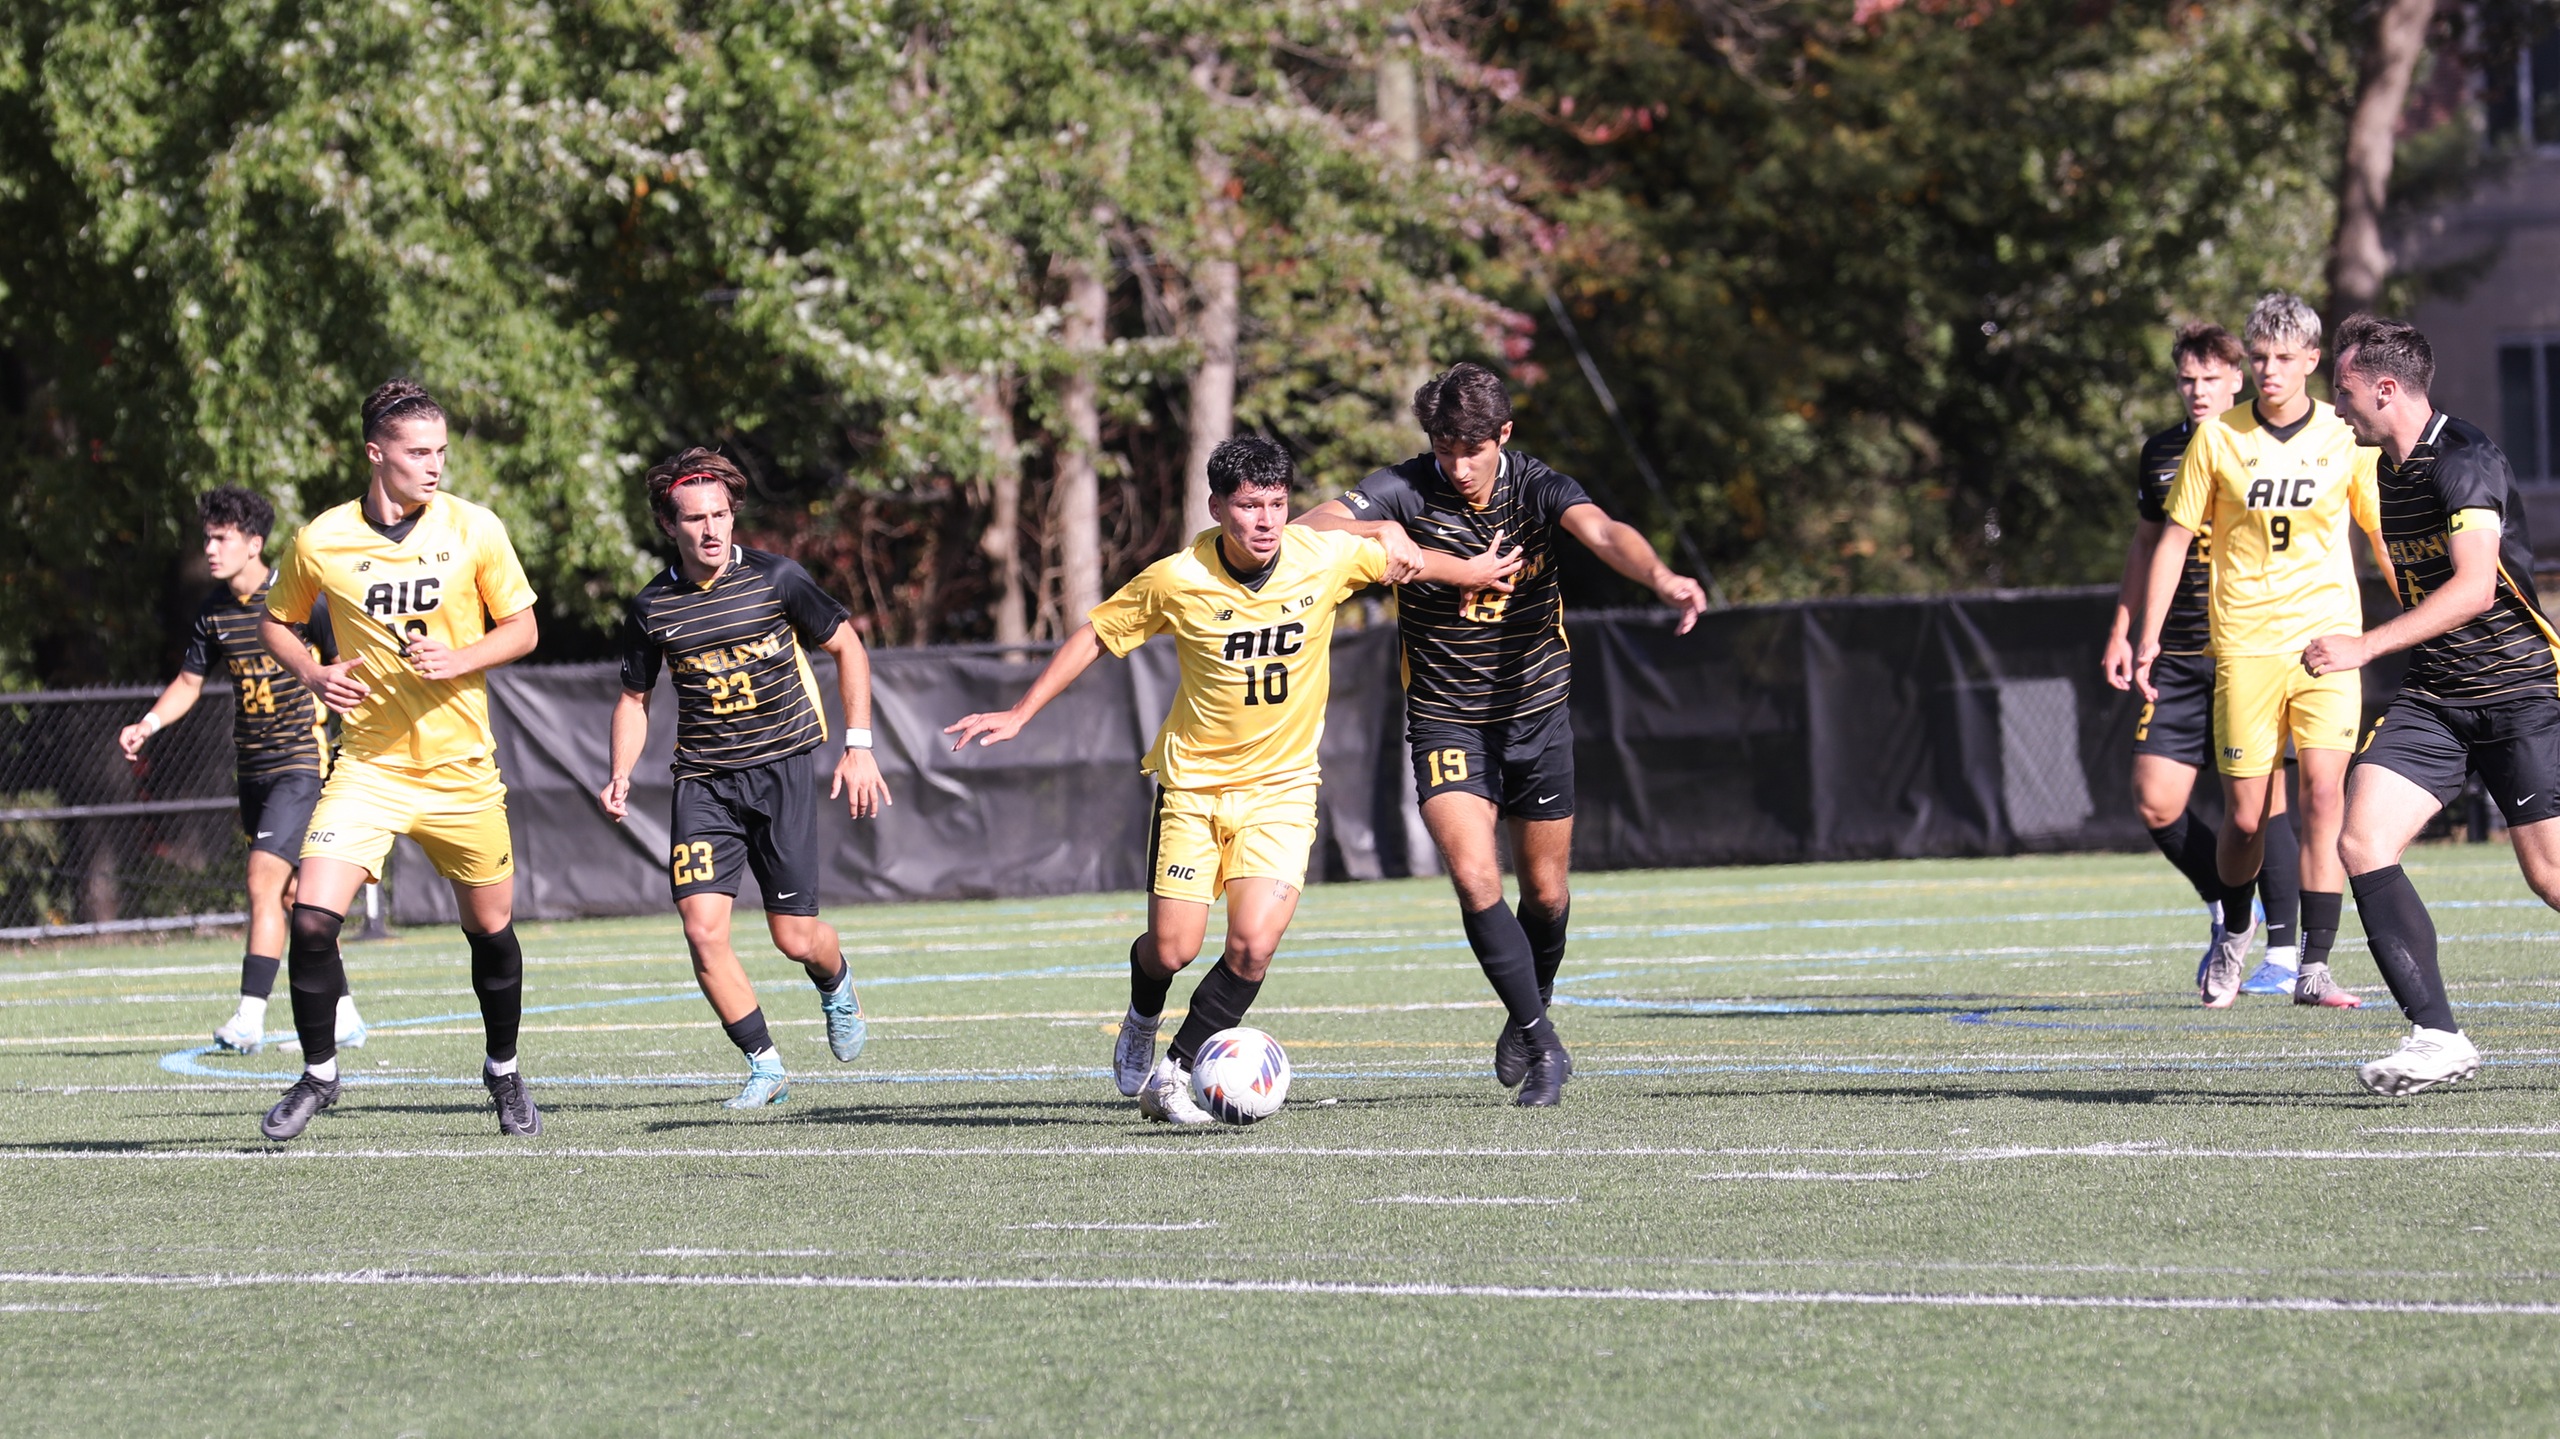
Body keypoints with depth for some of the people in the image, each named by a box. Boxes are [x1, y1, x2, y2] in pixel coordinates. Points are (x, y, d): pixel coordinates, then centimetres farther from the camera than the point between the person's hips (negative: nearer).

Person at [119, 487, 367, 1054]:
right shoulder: (214, 609, 6)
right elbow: (190, 680, 16)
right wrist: (148, 724, 0)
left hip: (301, 762, -7)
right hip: (252, 767, 7)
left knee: (264, 880, -18)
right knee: (294, 895, 11)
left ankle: (250, 1017, -21)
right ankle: (342, 1015, 22)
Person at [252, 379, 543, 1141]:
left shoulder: (474, 529, -6)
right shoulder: (321, 541, -5)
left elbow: (520, 629, 2)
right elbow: (278, 622, 11)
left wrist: (456, 660, -16)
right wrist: (314, 675, -8)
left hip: (460, 764, 1)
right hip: (369, 760, -1)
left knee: (490, 927, 10)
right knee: (312, 916, -16)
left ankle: (503, 1073, 34)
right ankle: (318, 1074, 3)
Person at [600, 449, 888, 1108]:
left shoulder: (776, 579, -7)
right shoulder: (651, 607, -2)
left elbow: (846, 646, 5)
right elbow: (634, 697, 13)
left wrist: (858, 747, 0)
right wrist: (621, 776, -3)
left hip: (782, 768, -1)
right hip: (703, 781, 1)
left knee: (795, 937, -1)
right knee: (703, 930, -15)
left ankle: (836, 985, 38)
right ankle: (765, 1066, 2)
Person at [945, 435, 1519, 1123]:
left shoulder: (1326, 558, -13)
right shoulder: (1176, 580, -16)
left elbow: (1401, 559, 8)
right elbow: (1096, 635, -1)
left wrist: (1471, 572, 22)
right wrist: (1017, 716, -1)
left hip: (1282, 784, 1)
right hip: (1192, 779, -1)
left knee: (1253, 945, -16)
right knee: (1172, 950, -5)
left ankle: (1174, 1070, 5)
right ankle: (1142, 1022, 32)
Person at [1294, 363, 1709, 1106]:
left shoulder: (1535, 487, -11)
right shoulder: (1405, 490, -12)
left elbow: (1601, 532, -30)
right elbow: (1308, 527, -22)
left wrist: (1660, 576, -51)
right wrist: (1379, 531, -41)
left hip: (1537, 712, 1)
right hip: (1446, 721, -1)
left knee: (1545, 892, 11)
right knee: (1474, 878, -19)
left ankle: (1527, 1014, 39)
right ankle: (1543, 1046, -10)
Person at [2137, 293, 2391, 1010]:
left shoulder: (2347, 438, 1)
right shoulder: (2216, 438, 1)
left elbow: (2382, 533, 13)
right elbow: (2175, 536, 7)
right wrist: (2150, 635, 2)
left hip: (2328, 638, 0)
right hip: (2244, 646, 0)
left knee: (2323, 793, -15)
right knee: (2245, 817, 1)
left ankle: (2314, 967, -12)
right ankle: (2235, 934, 31)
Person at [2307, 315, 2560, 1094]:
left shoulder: (2464, 460, -16)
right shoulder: (2389, 468, 11)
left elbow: (2474, 586, -28)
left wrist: (2368, 645, -32)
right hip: (2433, 699, 8)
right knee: (2363, 843, -11)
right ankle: (2438, 1037, -13)